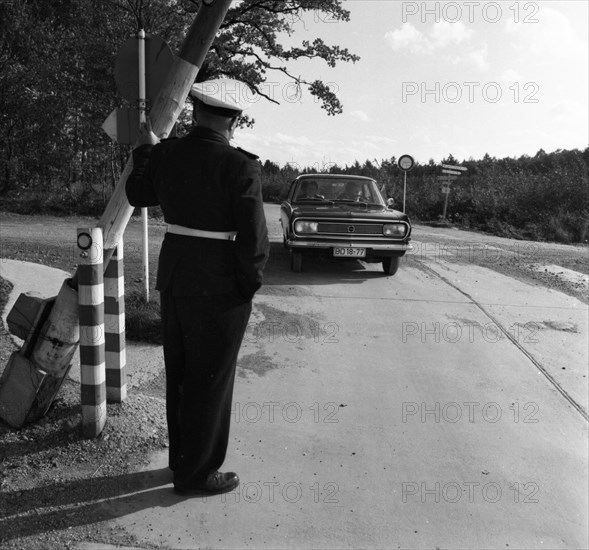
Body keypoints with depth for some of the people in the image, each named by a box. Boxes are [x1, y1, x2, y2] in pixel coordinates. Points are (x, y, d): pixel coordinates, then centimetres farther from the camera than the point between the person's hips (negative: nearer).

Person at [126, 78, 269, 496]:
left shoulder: (166, 154, 2)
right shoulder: (240, 166, -17)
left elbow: (137, 195, 19)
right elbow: (253, 239, -19)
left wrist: (145, 149, 31)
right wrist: (249, 287, -4)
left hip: (175, 278, 7)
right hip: (219, 289, -7)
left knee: (180, 375, 20)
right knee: (210, 382, 8)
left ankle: (183, 458, 38)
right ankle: (196, 474, 24)